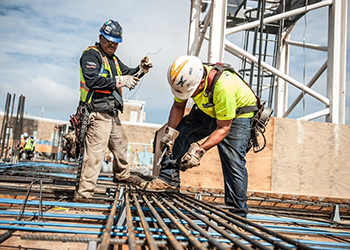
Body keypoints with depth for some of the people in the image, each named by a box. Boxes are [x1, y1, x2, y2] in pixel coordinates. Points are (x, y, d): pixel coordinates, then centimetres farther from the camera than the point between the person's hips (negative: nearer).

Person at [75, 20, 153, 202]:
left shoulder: (113, 59, 22)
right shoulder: (91, 55, -8)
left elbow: (128, 74, 21)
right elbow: (92, 80, -23)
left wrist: (141, 69, 2)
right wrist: (119, 81, -24)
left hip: (111, 114, 10)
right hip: (99, 113, -10)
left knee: (120, 143, 25)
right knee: (95, 152, -13)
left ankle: (121, 174, 47)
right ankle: (84, 193, -9)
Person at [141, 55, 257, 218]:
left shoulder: (223, 88, -40)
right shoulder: (188, 78, -20)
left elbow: (224, 128, -30)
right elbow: (178, 106, -3)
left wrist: (200, 150, -36)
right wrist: (170, 131, -15)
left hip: (237, 115, -6)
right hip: (207, 111, 7)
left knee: (233, 162, -16)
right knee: (179, 134, -4)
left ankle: (239, 214, -4)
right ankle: (168, 180, 6)